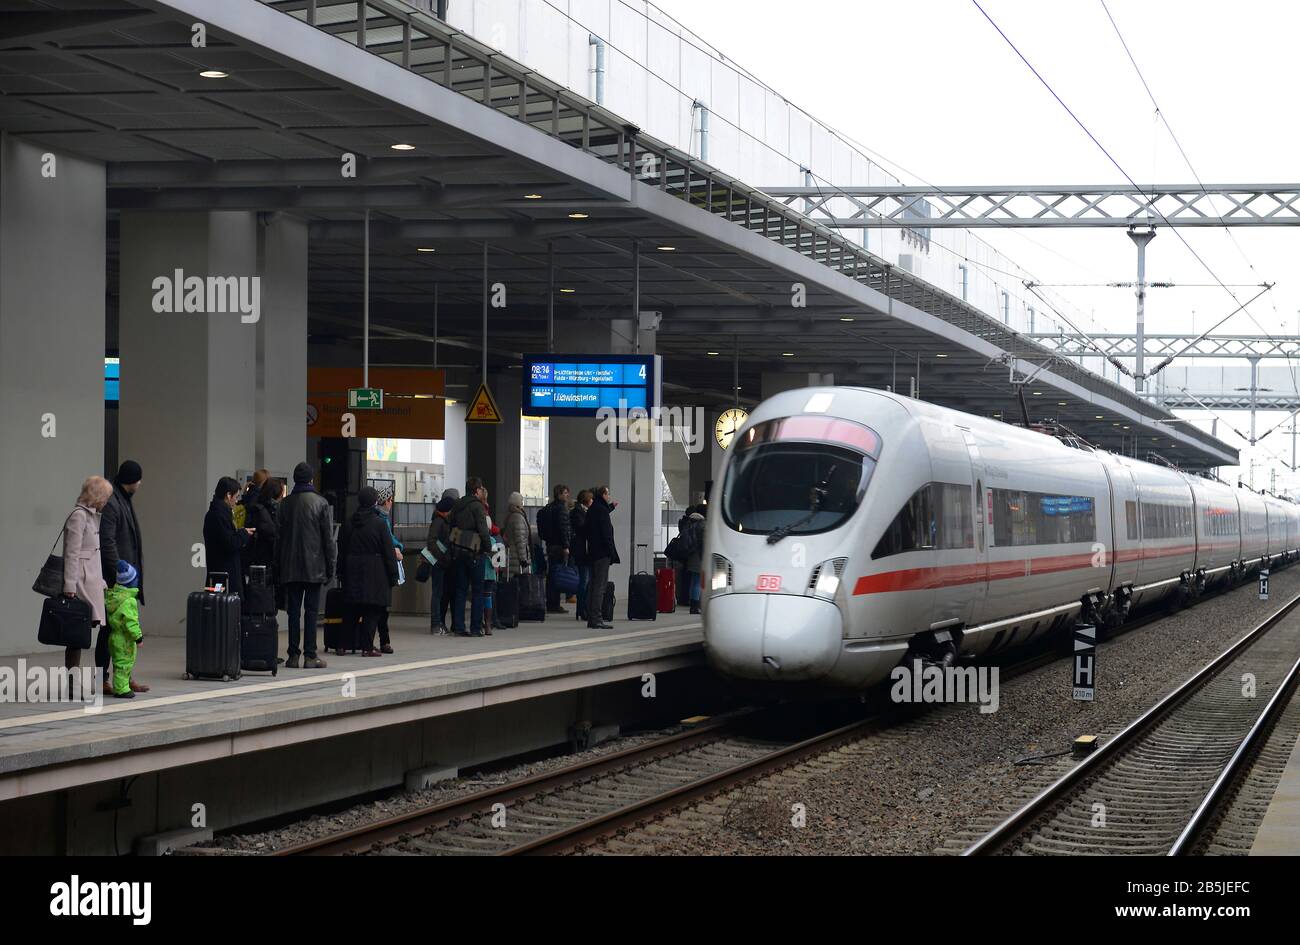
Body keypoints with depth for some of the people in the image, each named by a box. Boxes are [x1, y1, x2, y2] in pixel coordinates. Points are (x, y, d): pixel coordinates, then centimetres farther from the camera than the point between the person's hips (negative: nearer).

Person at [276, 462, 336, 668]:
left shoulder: (285, 504, 4)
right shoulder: (321, 503, -4)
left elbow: (278, 537, 5)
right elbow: (328, 538, -4)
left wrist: (278, 566, 11)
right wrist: (330, 568, 1)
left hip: (291, 568, 2)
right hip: (314, 567, -2)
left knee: (294, 611, 5)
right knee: (311, 611, 0)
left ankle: (293, 656, 3)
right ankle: (310, 657, -2)